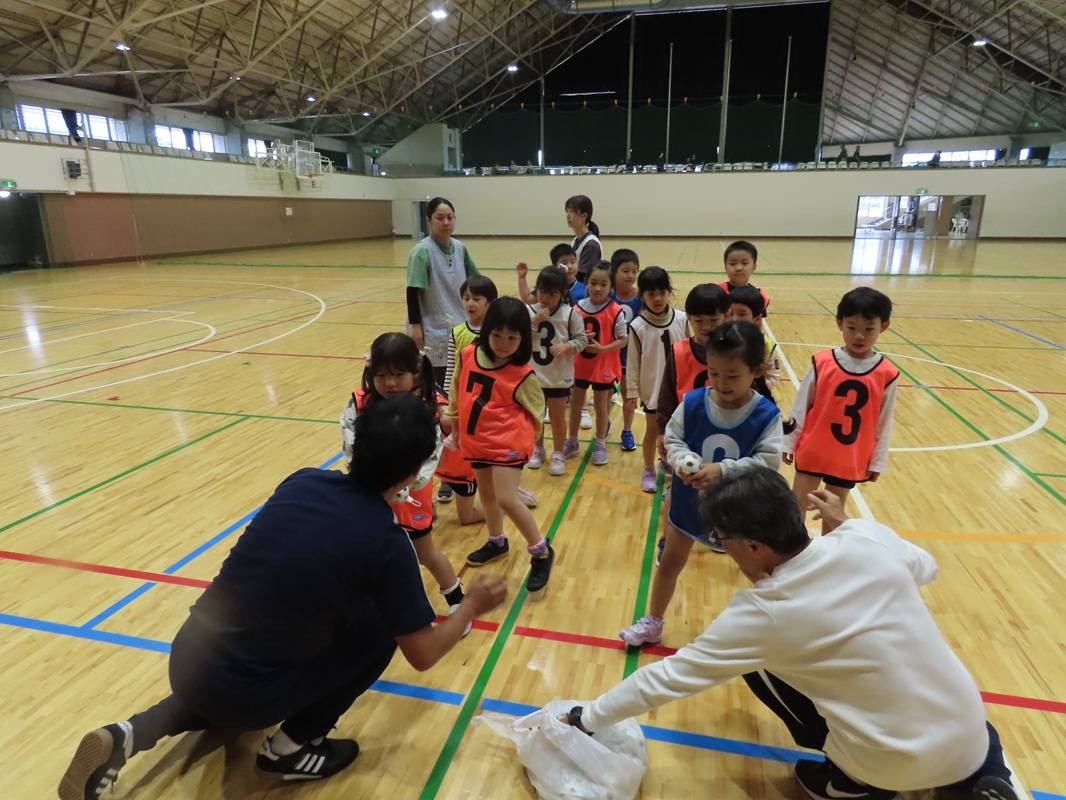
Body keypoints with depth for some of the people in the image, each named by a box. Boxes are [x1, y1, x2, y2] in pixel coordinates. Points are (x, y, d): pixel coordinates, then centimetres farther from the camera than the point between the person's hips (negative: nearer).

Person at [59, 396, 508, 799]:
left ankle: (133, 734, 16)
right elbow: (423, 655, -7)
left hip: (187, 662, 6)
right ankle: (291, 747, 13)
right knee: (379, 629, 7)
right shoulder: (387, 543, -18)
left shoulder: (302, 481, -3)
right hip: (244, 695, -6)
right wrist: (472, 606, 10)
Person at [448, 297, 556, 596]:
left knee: (507, 499, -13)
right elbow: (456, 391, 10)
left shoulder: (522, 374, -17)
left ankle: (541, 553, 7)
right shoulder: (468, 356, -4)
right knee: (486, 494, 21)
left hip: (507, 442, -6)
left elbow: (536, 410, -3)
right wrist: (455, 427, 17)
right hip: (475, 440, 6)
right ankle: (497, 542, 45)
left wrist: (519, 434, -4)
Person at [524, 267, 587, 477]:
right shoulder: (528, 311, -6)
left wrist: (566, 346, -23)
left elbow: (581, 340, -5)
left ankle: (559, 454, 28)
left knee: (557, 417, 10)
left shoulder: (570, 314, -10)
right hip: (533, 375, 2)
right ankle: (538, 450, 38)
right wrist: (534, 322, -20)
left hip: (559, 377, -2)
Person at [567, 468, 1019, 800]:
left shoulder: (764, 612, -21)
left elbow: (671, 675, -14)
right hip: (969, 736, 5)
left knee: (758, 664, 8)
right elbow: (926, 568, 9)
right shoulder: (870, 537, -14)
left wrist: (589, 718, -3)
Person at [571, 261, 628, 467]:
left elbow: (623, 340, -12)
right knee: (575, 403, 15)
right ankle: (572, 441, 33)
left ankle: (600, 444, 28)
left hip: (603, 367, -3)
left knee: (600, 405, 11)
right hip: (580, 365, 3)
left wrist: (603, 348, -24)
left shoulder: (616, 311, -15)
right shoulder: (578, 308, -5)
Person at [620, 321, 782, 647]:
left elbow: (768, 460, -23)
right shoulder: (692, 402, -16)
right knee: (670, 562, 19)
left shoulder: (766, 415, -21)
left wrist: (723, 470, -33)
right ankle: (652, 623, 41)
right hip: (689, 501, 2)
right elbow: (672, 440, -9)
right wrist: (684, 463, -29)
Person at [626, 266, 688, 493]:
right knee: (652, 431, 12)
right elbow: (633, 362, -9)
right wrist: (631, 392, -8)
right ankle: (649, 471, 30)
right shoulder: (637, 326, -14)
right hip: (652, 388, -2)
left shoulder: (681, 319, -8)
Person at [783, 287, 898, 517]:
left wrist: (877, 461, 3)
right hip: (812, 452, 0)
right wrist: (789, 443, -1)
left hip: (851, 459, 1)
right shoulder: (821, 363, -11)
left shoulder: (887, 374, -10)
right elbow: (800, 408, -4)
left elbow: (884, 423, -1)